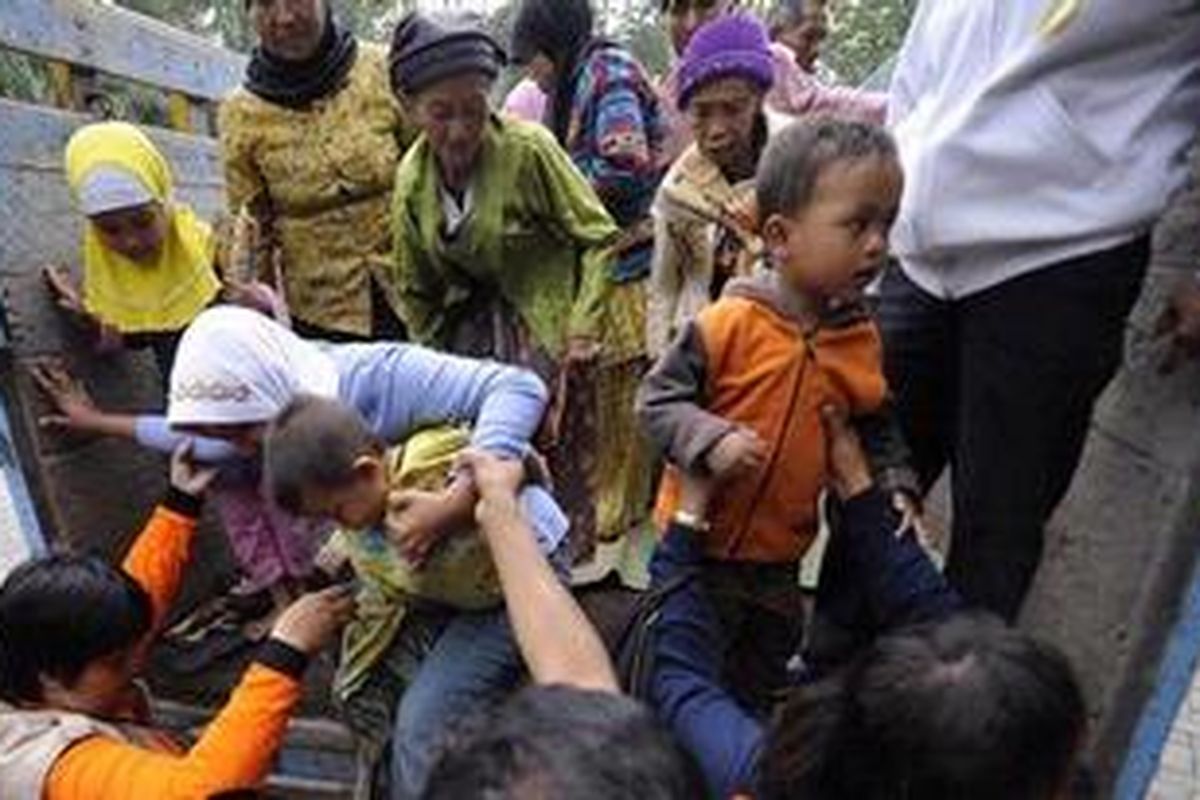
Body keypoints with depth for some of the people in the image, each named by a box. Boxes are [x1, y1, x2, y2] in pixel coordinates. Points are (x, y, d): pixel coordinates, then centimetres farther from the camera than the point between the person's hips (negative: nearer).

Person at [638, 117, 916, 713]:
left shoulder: (862, 340, -4)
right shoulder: (728, 324, -21)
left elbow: (879, 430, 10)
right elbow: (656, 400, -16)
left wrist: (896, 487, -3)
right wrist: (710, 440, -31)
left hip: (781, 556, 6)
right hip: (700, 542, -5)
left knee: (766, 676, 27)